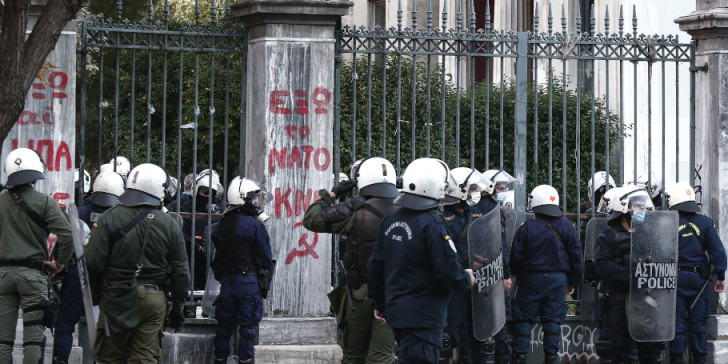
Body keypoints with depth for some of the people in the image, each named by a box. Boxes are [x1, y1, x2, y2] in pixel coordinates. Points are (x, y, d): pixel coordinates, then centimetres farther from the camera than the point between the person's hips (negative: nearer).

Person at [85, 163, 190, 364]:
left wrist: (93, 296, 5)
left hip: (116, 299, -2)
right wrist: (177, 307, 15)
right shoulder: (170, 225, 2)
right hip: (154, 300, 2)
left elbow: (93, 262, -9)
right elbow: (180, 272, 5)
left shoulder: (110, 218, -5)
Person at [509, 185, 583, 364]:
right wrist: (573, 281, 11)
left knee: (523, 318, 6)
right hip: (558, 279, 2)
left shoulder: (526, 228, -9)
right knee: (553, 319, 7)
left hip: (532, 279, -2)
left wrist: (520, 278, 10)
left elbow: (516, 257, -6)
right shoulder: (567, 227, 0)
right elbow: (576, 256, 3)